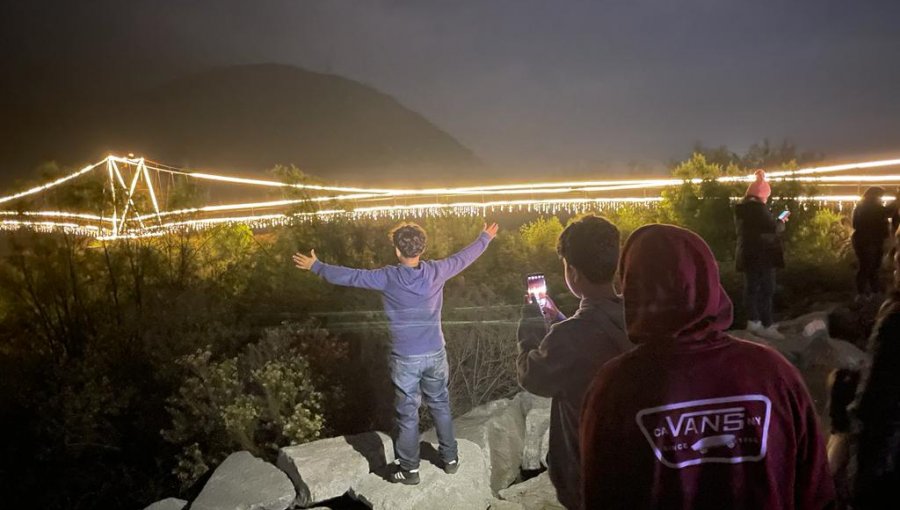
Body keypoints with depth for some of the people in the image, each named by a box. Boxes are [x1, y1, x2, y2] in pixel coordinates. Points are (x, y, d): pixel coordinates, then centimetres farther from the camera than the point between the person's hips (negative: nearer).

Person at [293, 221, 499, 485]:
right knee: (440, 406, 20)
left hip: (405, 359, -3)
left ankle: (410, 470, 25)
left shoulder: (388, 277, -17)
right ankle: (450, 458, 34)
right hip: (435, 354, 3)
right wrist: (486, 238, 25)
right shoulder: (437, 271, -10)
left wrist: (316, 266, 7)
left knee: (407, 414, 11)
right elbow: (464, 256, 7)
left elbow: (349, 276, -8)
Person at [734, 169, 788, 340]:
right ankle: (767, 326, -2)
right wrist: (782, 221, 3)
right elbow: (774, 228, -16)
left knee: (751, 288, 12)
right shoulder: (758, 208, -18)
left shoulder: (741, 209, 9)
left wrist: (775, 222, 20)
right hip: (762, 255, -8)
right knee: (766, 289, -4)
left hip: (747, 254, 8)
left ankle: (753, 321, 19)